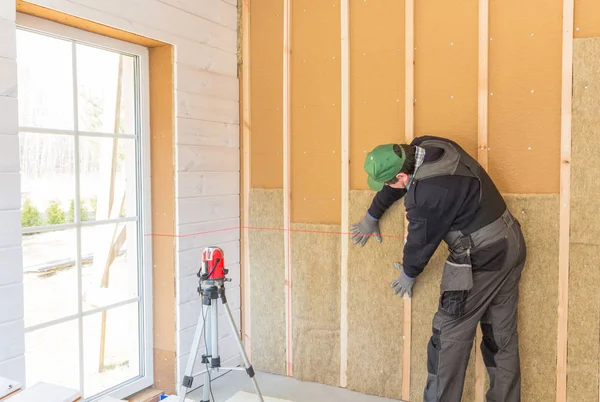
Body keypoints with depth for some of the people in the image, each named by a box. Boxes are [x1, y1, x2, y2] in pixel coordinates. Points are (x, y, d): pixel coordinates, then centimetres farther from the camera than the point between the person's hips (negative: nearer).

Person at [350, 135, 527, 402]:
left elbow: (420, 241, -10)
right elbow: (396, 183, 14)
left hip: (481, 260, -9)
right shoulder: (426, 146, -2)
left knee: (449, 337, 5)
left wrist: (408, 275, 11)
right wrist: (371, 217, 27)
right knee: (502, 336, 17)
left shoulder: (425, 195, -26)